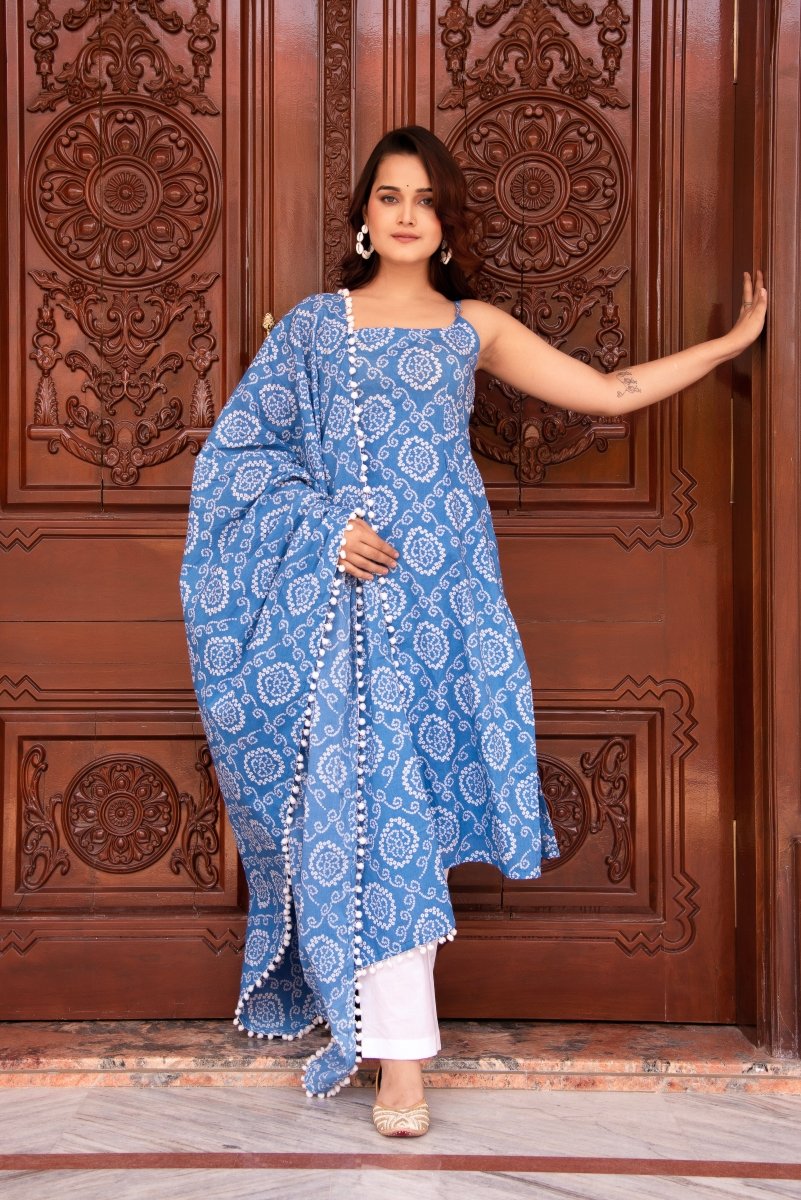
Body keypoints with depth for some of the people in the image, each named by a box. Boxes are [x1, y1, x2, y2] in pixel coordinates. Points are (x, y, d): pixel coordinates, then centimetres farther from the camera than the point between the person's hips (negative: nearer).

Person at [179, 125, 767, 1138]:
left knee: (421, 780, 1)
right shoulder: (313, 326, 8)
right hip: (345, 589, -2)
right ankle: (401, 1058, -2)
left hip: (446, 588, 2)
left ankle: (372, 1009, 20)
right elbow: (239, 449, 5)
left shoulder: (476, 329, 13)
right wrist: (327, 524, -8)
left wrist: (734, 339, 13)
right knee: (369, 799, -7)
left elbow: (612, 391, 12)